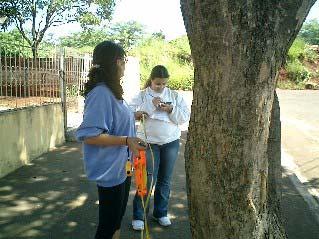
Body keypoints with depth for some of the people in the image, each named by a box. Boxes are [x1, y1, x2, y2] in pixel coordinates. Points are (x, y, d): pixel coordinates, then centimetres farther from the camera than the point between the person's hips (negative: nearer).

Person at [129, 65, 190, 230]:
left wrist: (171, 110, -15)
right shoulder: (142, 95, -2)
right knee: (148, 180, -3)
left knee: (165, 180, 12)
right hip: (148, 142, -3)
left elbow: (185, 117, 1)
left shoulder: (175, 96, 5)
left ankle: (161, 213, 28)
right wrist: (150, 105, -21)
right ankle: (138, 216, 12)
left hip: (171, 143, 3)